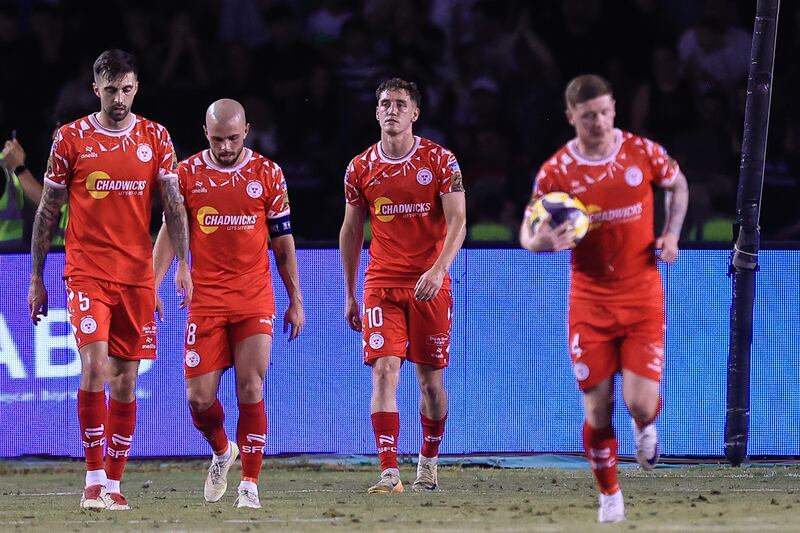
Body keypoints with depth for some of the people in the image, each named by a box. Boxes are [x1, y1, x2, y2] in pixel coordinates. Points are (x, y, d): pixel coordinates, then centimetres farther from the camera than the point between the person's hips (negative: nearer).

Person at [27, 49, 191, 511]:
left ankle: (114, 483, 12)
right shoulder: (71, 139, 1)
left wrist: (183, 265, -9)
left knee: (126, 380, 4)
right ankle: (94, 478, -10)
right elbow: (47, 213, 6)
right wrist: (37, 279, 5)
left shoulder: (155, 138, 6)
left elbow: (174, 206, 4)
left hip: (138, 275, 2)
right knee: (96, 366, -17)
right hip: (86, 273, -2)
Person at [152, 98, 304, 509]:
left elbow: (283, 242, 9)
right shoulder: (187, 174, 3)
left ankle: (250, 484, -3)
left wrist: (295, 301, 9)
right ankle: (222, 452, 27)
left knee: (251, 391, -8)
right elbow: (170, 233, 7)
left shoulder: (268, 174, 2)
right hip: (205, 301, 1)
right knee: (199, 396, -3)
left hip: (255, 301, -1)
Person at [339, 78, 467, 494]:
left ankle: (428, 462, 27)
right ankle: (389, 473, -18)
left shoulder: (440, 160, -3)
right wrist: (349, 295, 13)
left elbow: (457, 221, -8)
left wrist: (439, 269, -25)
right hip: (381, 284, 1)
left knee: (431, 378, 6)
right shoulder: (360, 168, 4)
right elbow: (351, 231, 13)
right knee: (384, 371, -13)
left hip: (430, 285, -1)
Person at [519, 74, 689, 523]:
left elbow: (678, 184, 16)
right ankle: (610, 496, 19)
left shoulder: (643, 152, -5)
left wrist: (671, 234, 0)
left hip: (643, 296, 0)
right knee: (598, 411, -1)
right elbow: (527, 235, -5)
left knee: (640, 403, -11)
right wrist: (543, 241, -29)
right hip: (590, 300, 0)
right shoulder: (556, 171, -8)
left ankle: (646, 426, 27)